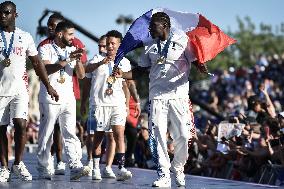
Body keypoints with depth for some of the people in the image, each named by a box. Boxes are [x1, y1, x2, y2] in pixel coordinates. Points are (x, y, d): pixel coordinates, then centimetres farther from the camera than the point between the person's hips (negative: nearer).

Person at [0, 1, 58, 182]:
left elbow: (37, 63, 12)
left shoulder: (25, 37, 7)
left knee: (21, 125, -13)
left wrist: (48, 86, 10)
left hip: (19, 89, 0)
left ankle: (18, 165, 0)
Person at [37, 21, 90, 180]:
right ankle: (44, 169, 8)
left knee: (70, 134, -7)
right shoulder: (46, 49, 0)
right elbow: (46, 69, -17)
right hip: (49, 99, -4)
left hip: (68, 99, 4)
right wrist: (68, 59, -23)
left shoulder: (72, 50, 15)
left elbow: (81, 75, 11)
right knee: (46, 135, 0)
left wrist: (78, 60, -9)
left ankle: (76, 167, -16)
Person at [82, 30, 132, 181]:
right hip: (99, 103, -1)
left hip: (117, 103, 2)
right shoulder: (98, 59, 3)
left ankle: (121, 169, -20)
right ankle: (95, 169, 15)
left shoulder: (124, 62, 12)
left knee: (119, 133, -13)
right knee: (98, 136, 4)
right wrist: (101, 63, -35)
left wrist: (127, 103, 17)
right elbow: (87, 68, -18)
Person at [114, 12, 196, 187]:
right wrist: (123, 74, -1)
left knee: (183, 135, -5)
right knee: (158, 135, -6)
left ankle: (178, 168, 20)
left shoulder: (182, 41, 2)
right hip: (157, 96, 3)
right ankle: (163, 175, -1)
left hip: (179, 95, -3)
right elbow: (140, 71, 15)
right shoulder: (150, 47, 13)